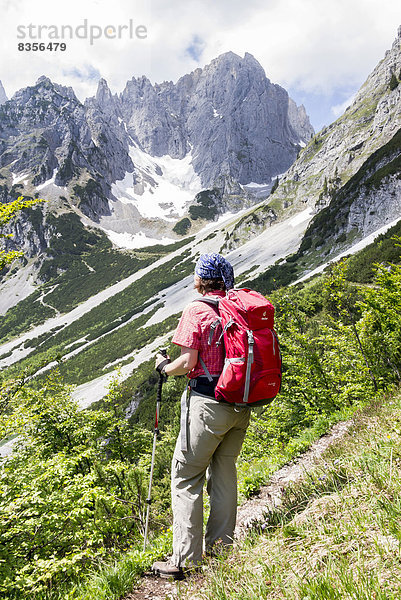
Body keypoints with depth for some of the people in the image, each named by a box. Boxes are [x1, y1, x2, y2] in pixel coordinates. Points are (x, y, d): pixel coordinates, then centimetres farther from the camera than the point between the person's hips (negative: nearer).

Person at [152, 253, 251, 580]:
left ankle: (186, 559, 9)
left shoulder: (197, 310, -9)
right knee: (224, 473, 18)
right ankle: (221, 550, 28)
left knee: (186, 477, 5)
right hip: (241, 406, 7)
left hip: (208, 404, -6)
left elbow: (188, 362, -13)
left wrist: (163, 366, 5)